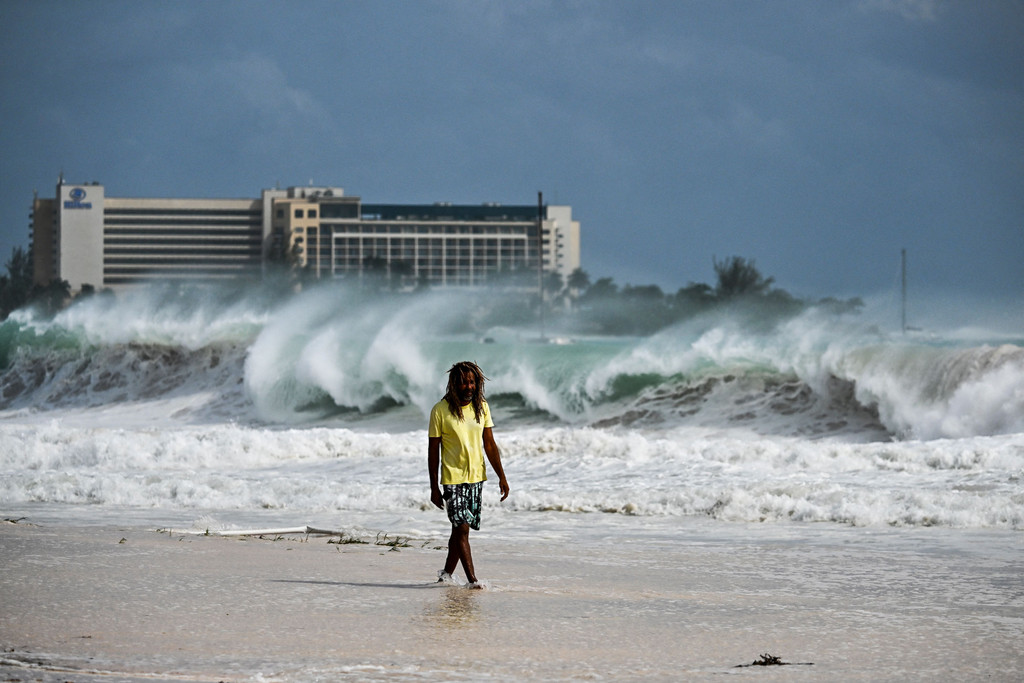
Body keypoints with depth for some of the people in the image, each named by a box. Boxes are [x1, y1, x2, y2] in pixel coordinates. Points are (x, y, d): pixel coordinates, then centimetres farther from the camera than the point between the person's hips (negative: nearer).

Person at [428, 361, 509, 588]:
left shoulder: (481, 407, 4)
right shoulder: (440, 410, -9)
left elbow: (489, 444, 9)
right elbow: (433, 450, -6)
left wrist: (501, 476, 4)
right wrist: (434, 487, -7)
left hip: (476, 477, 5)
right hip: (452, 478, -5)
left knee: (460, 529, 10)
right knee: (462, 528, -12)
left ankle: (447, 573, 24)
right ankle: (472, 579, -14)